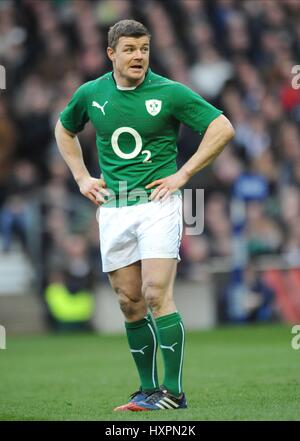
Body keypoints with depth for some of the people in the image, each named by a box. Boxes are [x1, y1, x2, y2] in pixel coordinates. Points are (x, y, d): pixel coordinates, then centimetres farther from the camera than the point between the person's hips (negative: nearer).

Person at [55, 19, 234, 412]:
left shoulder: (169, 92, -6)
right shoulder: (90, 94, 6)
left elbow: (223, 128, -5)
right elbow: (64, 130, 26)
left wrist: (182, 174, -8)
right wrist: (82, 177, 14)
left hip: (157, 203, -4)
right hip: (112, 209, 4)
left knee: (156, 295, -14)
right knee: (130, 303, 6)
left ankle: (173, 392, -11)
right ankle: (148, 390, 14)